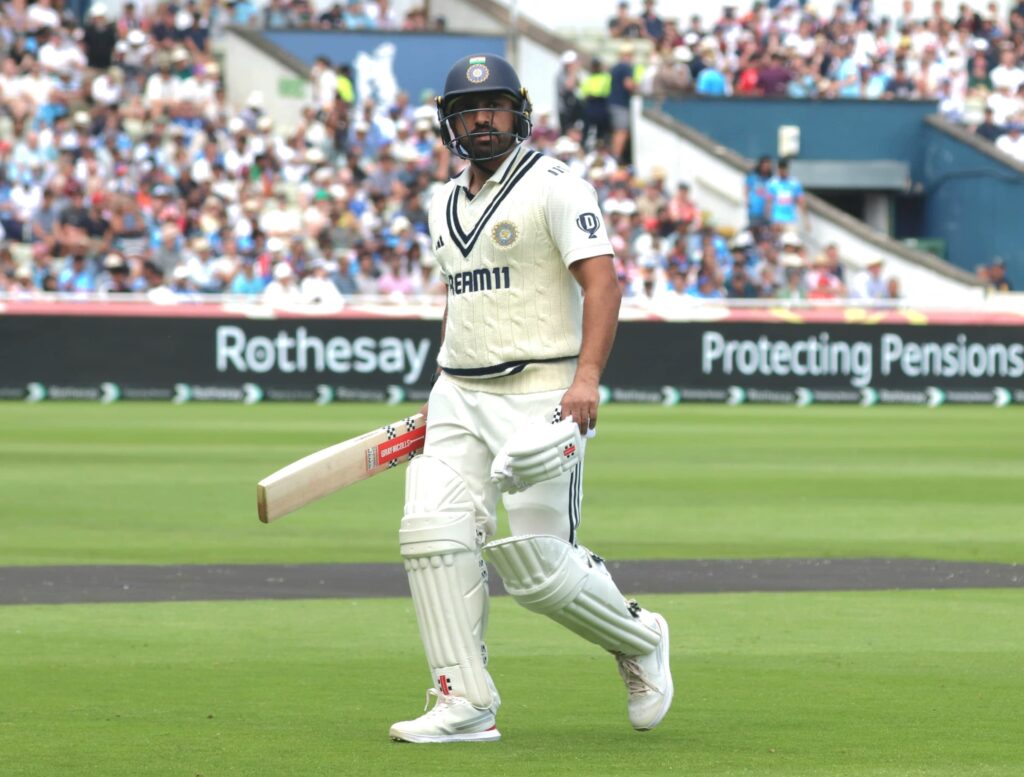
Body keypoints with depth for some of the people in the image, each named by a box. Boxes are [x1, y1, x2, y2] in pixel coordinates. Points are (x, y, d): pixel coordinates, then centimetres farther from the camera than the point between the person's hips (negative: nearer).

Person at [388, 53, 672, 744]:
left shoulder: (555, 186, -7)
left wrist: (586, 376, -28)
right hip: (460, 400, 7)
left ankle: (638, 640, 20)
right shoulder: (446, 204, 17)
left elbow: (601, 280, -15)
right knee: (434, 532, -12)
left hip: (541, 396, -7)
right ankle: (466, 706, -10)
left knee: (536, 564, -9)